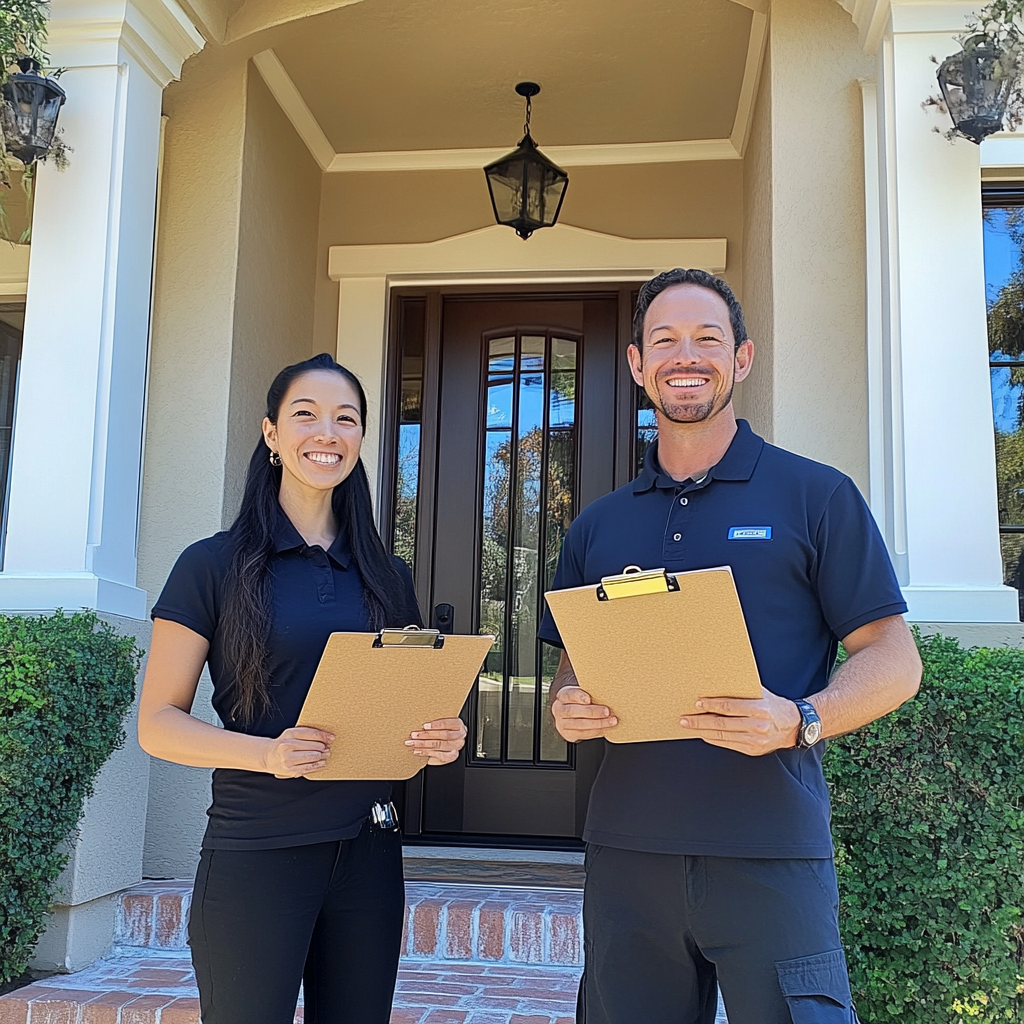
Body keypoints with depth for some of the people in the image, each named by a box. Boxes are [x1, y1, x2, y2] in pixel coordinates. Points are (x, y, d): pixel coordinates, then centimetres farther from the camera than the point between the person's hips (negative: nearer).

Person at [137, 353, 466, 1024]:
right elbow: (158, 723, -6)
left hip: (368, 855, 5)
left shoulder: (387, 577, 11)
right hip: (255, 859, -4)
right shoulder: (214, 565, -3)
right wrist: (269, 753, -22)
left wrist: (441, 738, -5)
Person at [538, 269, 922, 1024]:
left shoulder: (817, 496, 2)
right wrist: (567, 707, -5)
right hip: (626, 854, 4)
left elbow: (895, 662, -1)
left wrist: (800, 721, -19)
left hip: (772, 857, -3)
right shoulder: (597, 528, 14)